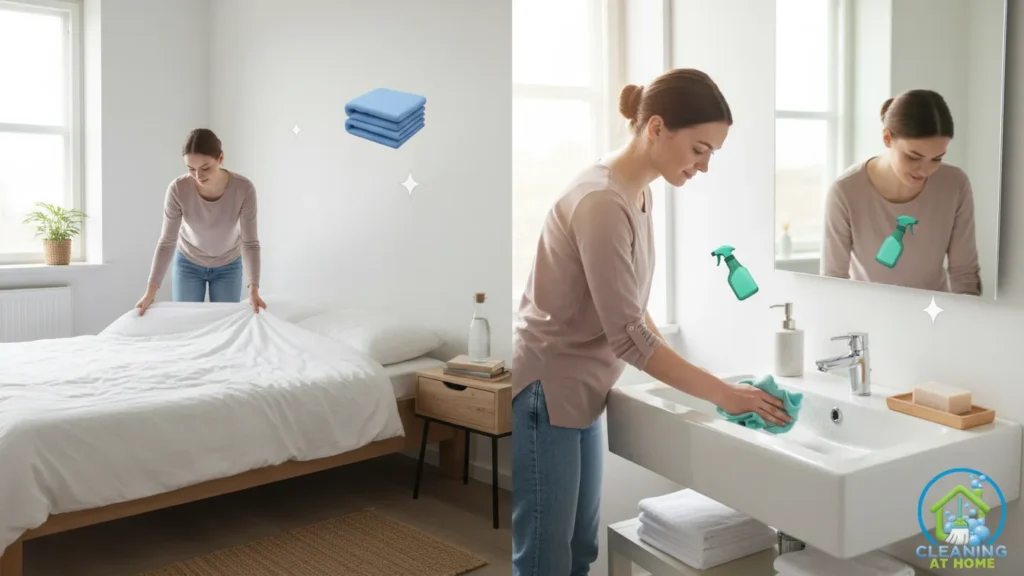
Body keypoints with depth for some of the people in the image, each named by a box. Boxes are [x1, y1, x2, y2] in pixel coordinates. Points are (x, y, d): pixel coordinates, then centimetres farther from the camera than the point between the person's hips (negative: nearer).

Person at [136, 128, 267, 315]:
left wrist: (253, 289, -34)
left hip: (228, 266, 0)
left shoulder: (244, 189, -29)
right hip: (188, 264, 0)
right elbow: (167, 242, -17)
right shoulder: (178, 189, -27)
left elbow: (250, 242, -23)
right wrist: (151, 290, -21)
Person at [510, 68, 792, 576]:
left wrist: (680, 369, 5)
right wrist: (722, 394, -15)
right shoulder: (602, 200, -23)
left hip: (578, 392, 9)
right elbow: (627, 336, -22)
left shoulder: (638, 191, 6)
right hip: (542, 395, -9)